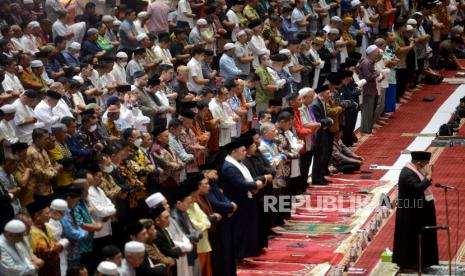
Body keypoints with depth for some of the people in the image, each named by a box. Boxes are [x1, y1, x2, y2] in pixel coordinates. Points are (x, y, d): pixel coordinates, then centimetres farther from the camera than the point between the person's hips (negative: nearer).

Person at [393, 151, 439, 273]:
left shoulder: (414, 170, 7)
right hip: (411, 213, -10)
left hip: (417, 211, 10)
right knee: (410, 238, -1)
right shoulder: (407, 174, -23)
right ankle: (406, 265, 8)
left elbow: (422, 184, 15)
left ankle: (413, 263, 27)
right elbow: (418, 187, -33)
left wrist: (427, 174, 1)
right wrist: (428, 175, -25)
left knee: (416, 238, 17)